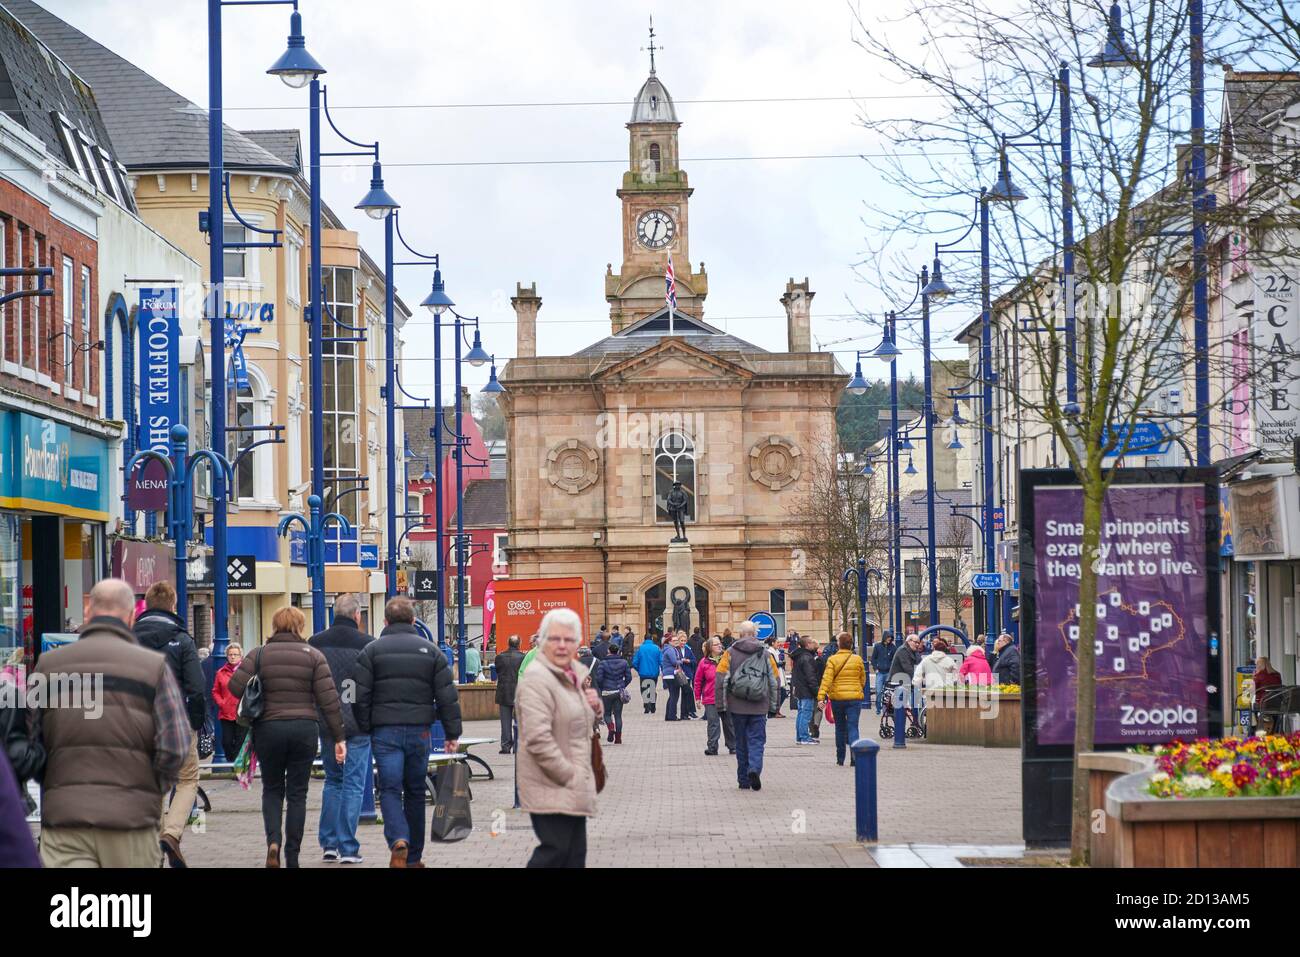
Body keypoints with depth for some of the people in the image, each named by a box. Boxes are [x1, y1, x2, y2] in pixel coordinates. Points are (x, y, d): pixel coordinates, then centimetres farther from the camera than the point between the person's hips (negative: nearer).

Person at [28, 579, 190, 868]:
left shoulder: (48, 664, 5)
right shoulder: (154, 666, 0)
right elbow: (175, 747, -8)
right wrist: (151, 793, 9)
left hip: (62, 815, 1)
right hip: (131, 820, -1)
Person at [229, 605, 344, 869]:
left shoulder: (259, 654, 1)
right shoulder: (313, 656, 1)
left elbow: (235, 686, -9)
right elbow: (329, 699, -3)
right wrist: (339, 738, 0)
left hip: (268, 729, 0)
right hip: (305, 729, 0)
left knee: (272, 790, 15)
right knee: (297, 793, 8)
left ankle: (273, 841, -7)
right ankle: (292, 857, 8)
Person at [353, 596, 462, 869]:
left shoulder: (372, 650, 1)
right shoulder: (430, 650, 6)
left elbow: (362, 696, -3)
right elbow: (447, 696, 3)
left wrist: (364, 730, 5)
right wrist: (452, 733, 8)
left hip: (384, 731, -2)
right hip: (419, 731, 2)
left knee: (390, 789, -1)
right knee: (415, 791, 12)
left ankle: (398, 841, -26)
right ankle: (413, 857, 17)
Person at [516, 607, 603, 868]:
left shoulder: (578, 673, 13)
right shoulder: (537, 679, -15)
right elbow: (538, 739, -23)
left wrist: (595, 708, 4)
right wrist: (569, 776, -19)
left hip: (574, 788, 9)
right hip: (551, 788, -9)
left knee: (575, 855, 10)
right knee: (555, 851, -11)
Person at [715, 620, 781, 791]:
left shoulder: (730, 653, 0)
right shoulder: (765, 654, 4)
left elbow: (720, 679, -6)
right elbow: (775, 681, 7)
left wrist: (720, 704, -1)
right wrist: (773, 706, 15)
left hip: (737, 706, 0)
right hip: (759, 708, 0)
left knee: (741, 743, 10)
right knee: (756, 740, 3)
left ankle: (744, 780, 14)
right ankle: (755, 769, -22)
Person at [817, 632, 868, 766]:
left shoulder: (832, 660, -6)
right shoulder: (858, 660, 0)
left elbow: (827, 679, -14)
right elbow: (863, 679, 12)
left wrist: (821, 696, -17)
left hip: (837, 698, 0)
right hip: (854, 698, 0)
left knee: (840, 728, 14)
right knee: (852, 727, -2)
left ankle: (840, 758, 21)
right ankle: (854, 757, -21)